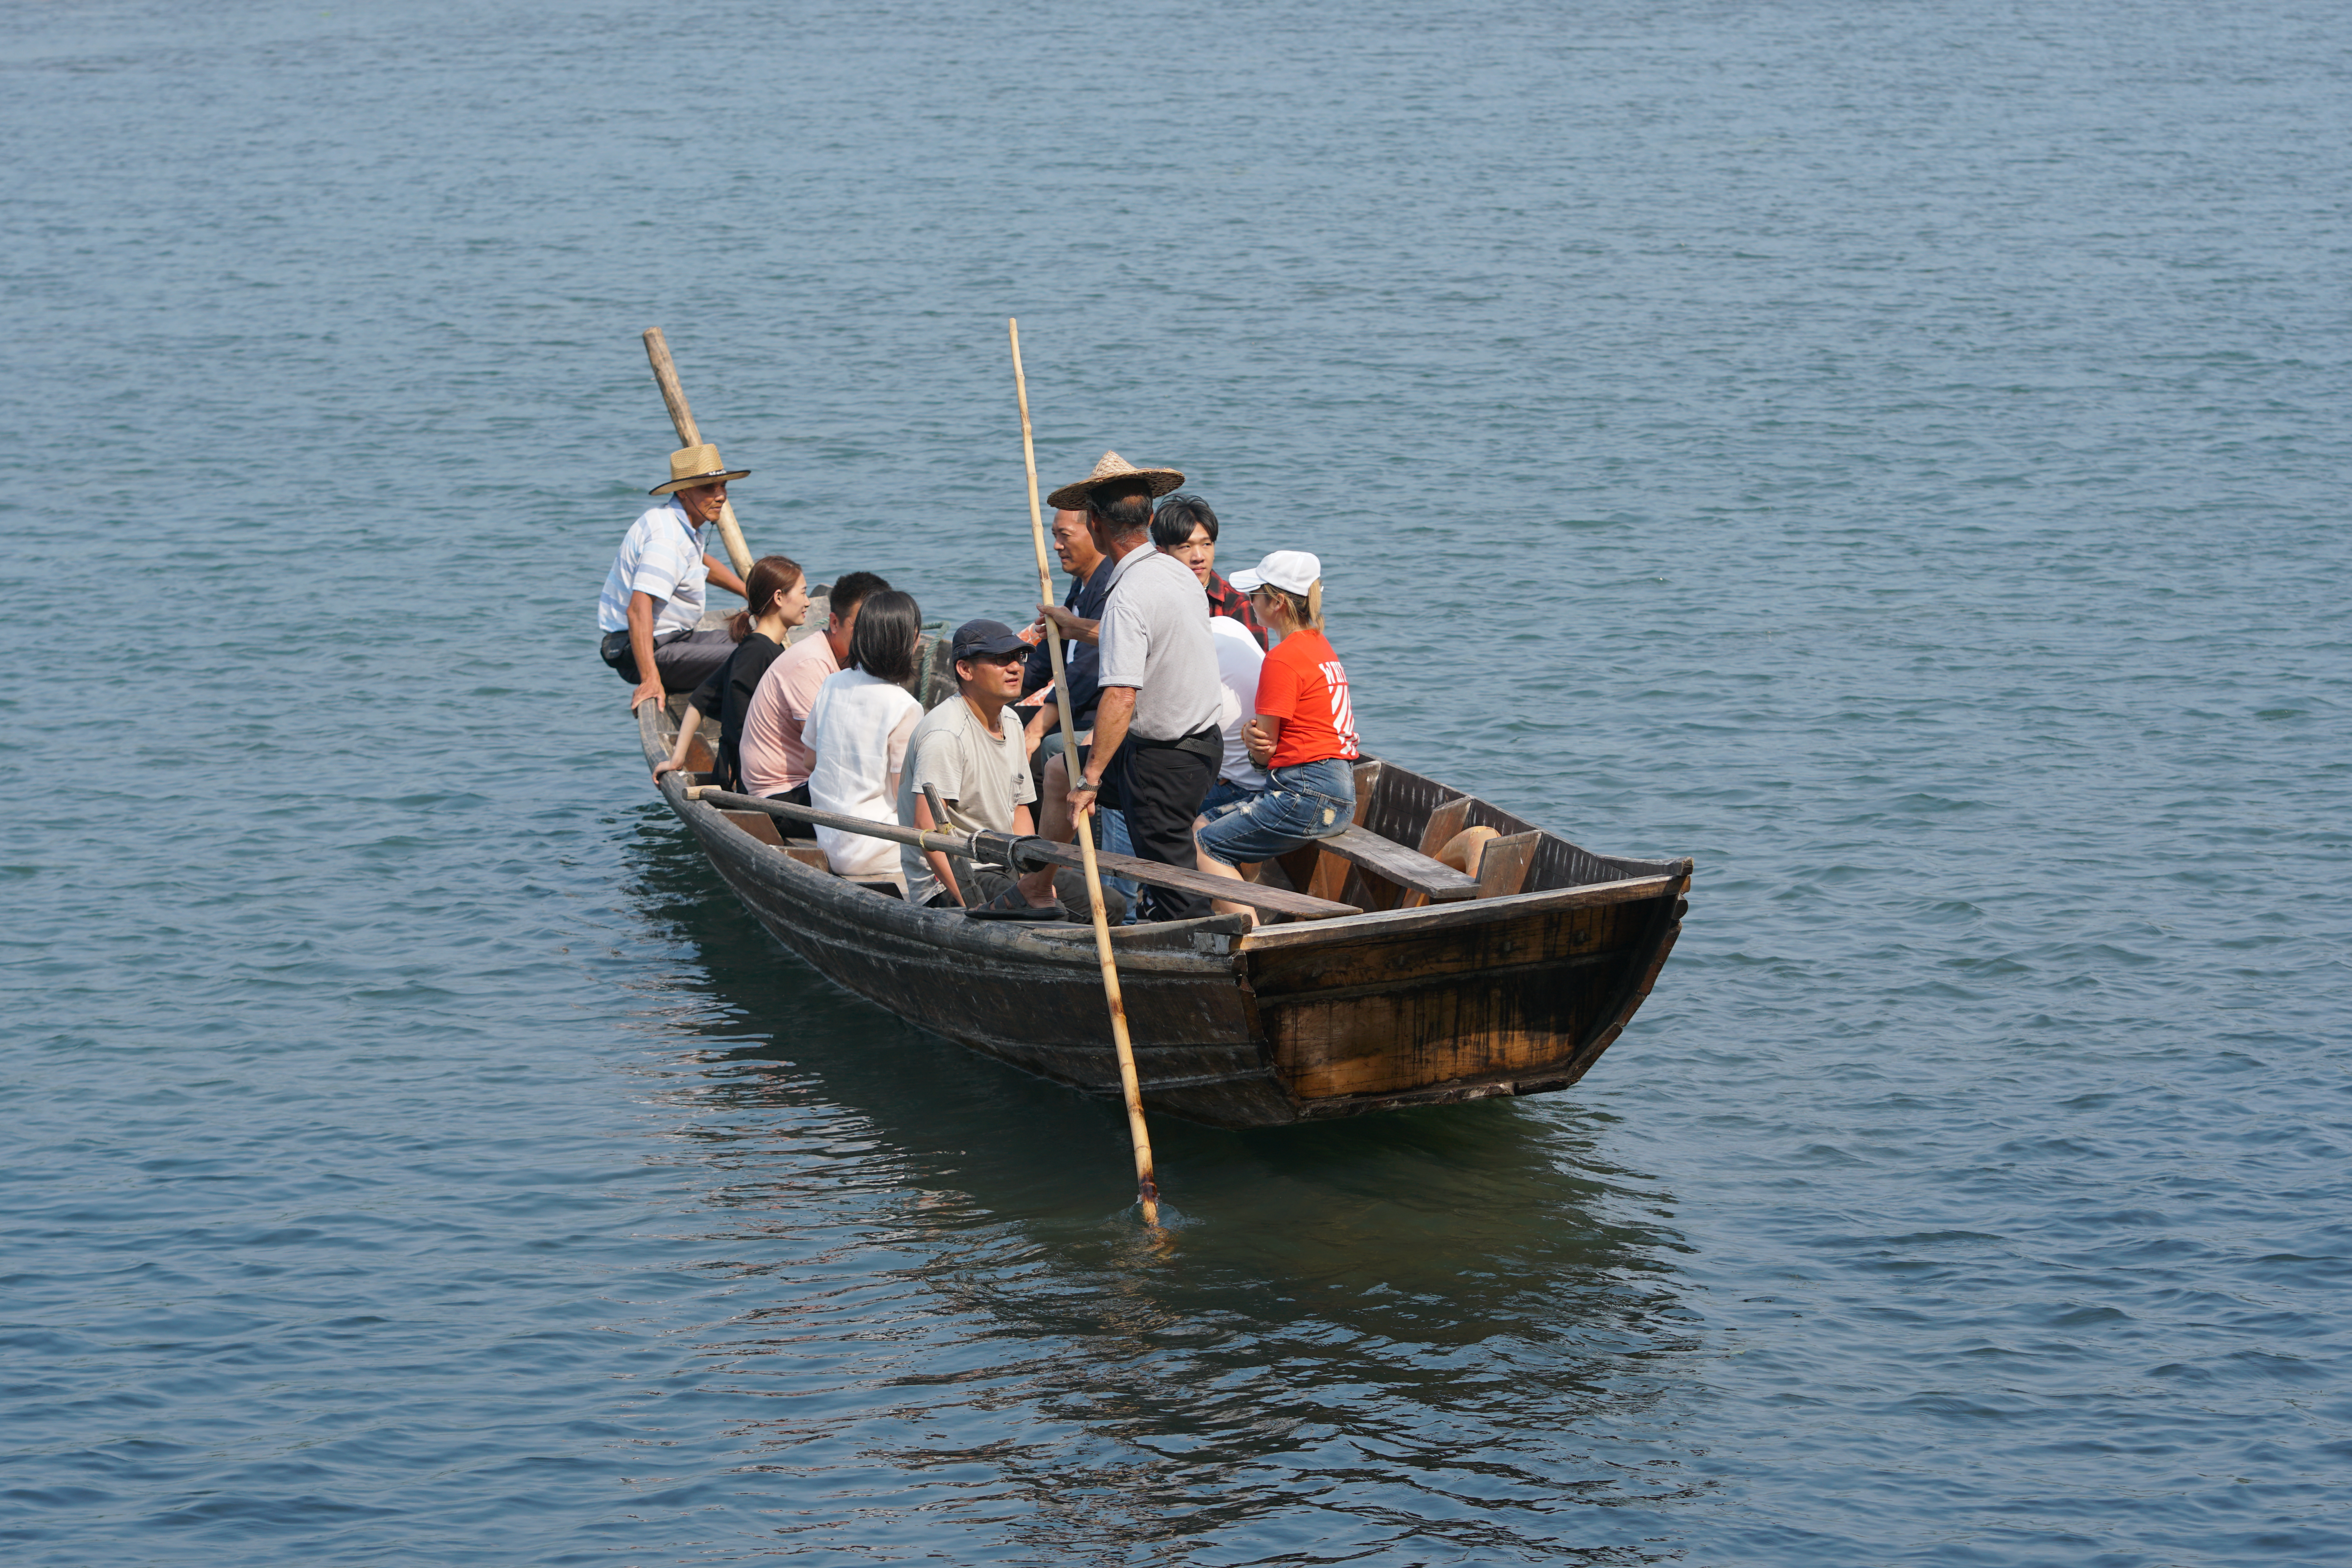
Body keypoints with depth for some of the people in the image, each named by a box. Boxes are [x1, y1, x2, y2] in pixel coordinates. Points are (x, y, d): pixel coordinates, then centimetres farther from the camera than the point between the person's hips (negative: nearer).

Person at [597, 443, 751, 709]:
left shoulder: (690, 523, 9)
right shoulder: (668, 540, -25)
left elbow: (701, 560, 35)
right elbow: (638, 610, -37)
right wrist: (650, 680, -46)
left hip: (673, 637, 11)